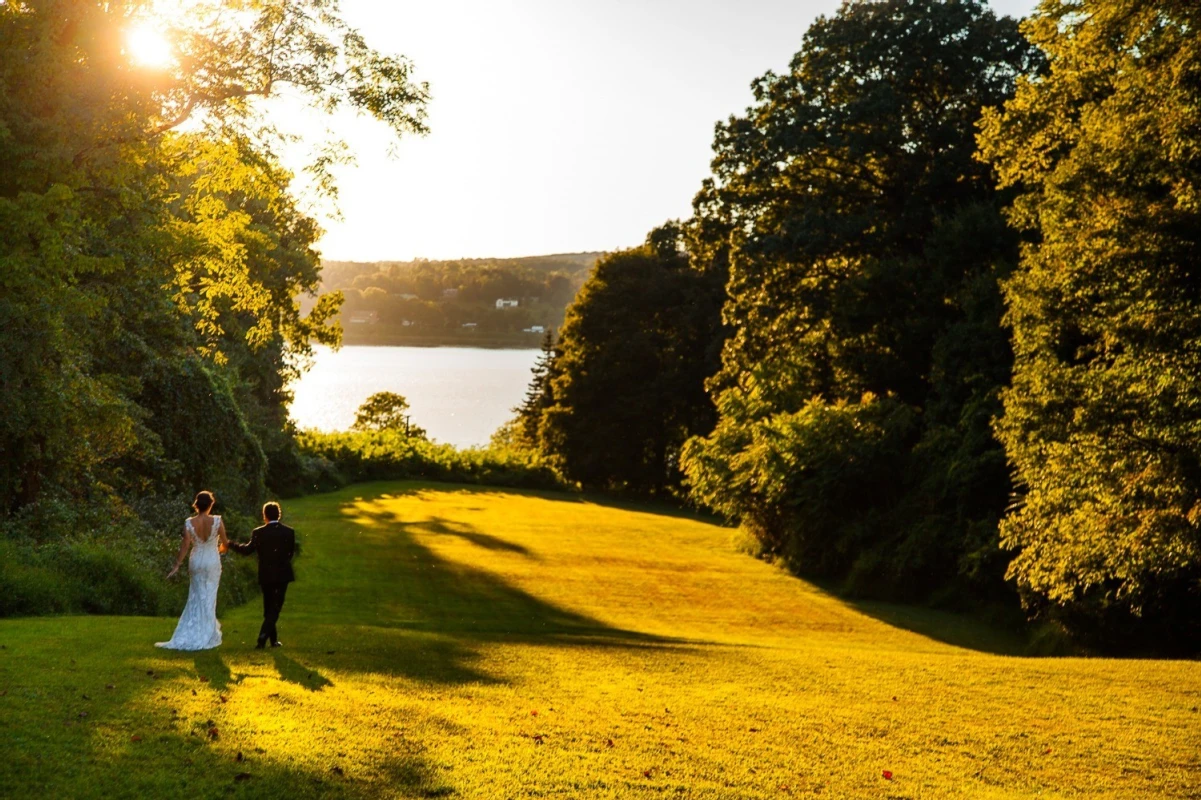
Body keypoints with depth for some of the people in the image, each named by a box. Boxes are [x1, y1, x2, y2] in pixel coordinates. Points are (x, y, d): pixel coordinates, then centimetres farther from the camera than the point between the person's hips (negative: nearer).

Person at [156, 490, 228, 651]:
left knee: (196, 597, 15)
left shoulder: (189, 523, -10)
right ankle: (206, 635, 13)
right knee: (209, 597, 9)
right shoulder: (217, 521, -13)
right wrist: (220, 549, 20)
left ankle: (189, 635, 21)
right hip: (212, 561, -1)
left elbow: (185, 545, -11)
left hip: (196, 561, 1)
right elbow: (225, 543, -3)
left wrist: (177, 565, -4)